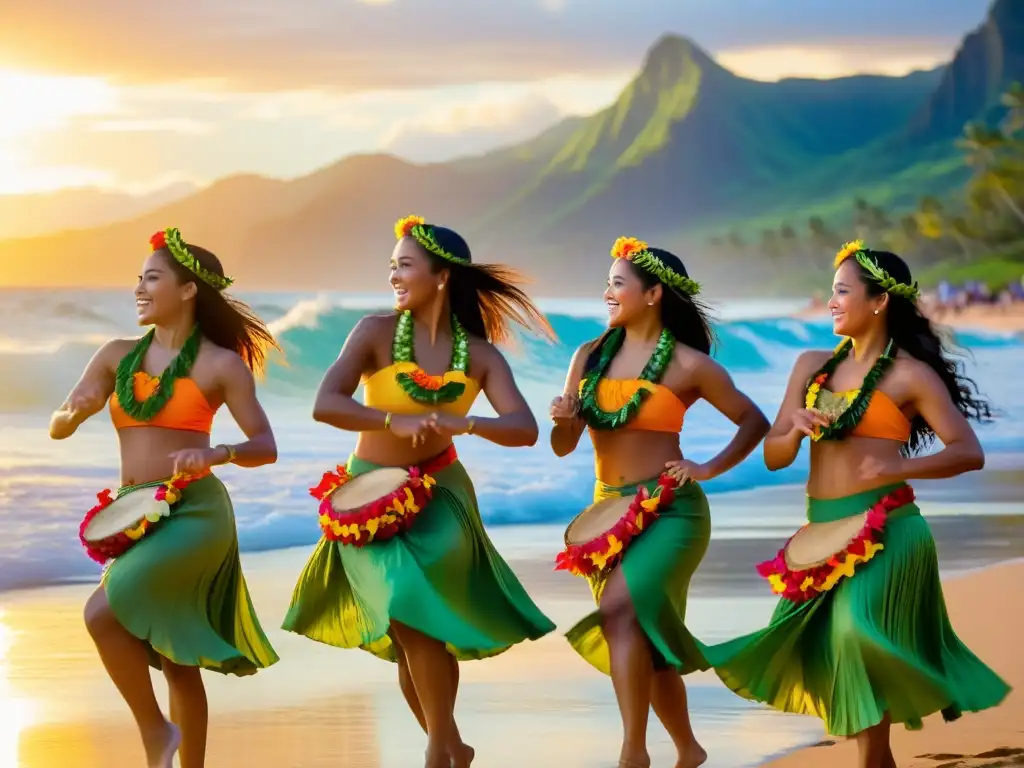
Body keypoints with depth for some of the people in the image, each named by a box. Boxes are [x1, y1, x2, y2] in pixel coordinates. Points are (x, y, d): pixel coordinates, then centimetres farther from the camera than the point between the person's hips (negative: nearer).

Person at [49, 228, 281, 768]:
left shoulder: (220, 364, -6)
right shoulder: (117, 356, 7)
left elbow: (266, 447, -6)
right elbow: (56, 428, 5)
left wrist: (214, 455, -25)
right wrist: (76, 410, -18)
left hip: (194, 514, -6)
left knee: (101, 613, -21)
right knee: (174, 656, 11)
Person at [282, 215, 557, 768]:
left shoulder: (479, 355, -6)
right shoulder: (376, 333, -11)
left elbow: (525, 430, -16)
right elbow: (324, 405, -22)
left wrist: (464, 424, -34)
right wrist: (397, 421, -35)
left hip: (438, 493, 0)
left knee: (417, 611, -17)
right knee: (412, 631, 1)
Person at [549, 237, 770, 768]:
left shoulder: (688, 365, -7)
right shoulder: (590, 357, 5)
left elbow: (754, 422, 4)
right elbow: (563, 446, 7)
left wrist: (709, 469, -6)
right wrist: (562, 420, -14)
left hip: (670, 510, -6)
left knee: (619, 609, -26)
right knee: (646, 636, 11)